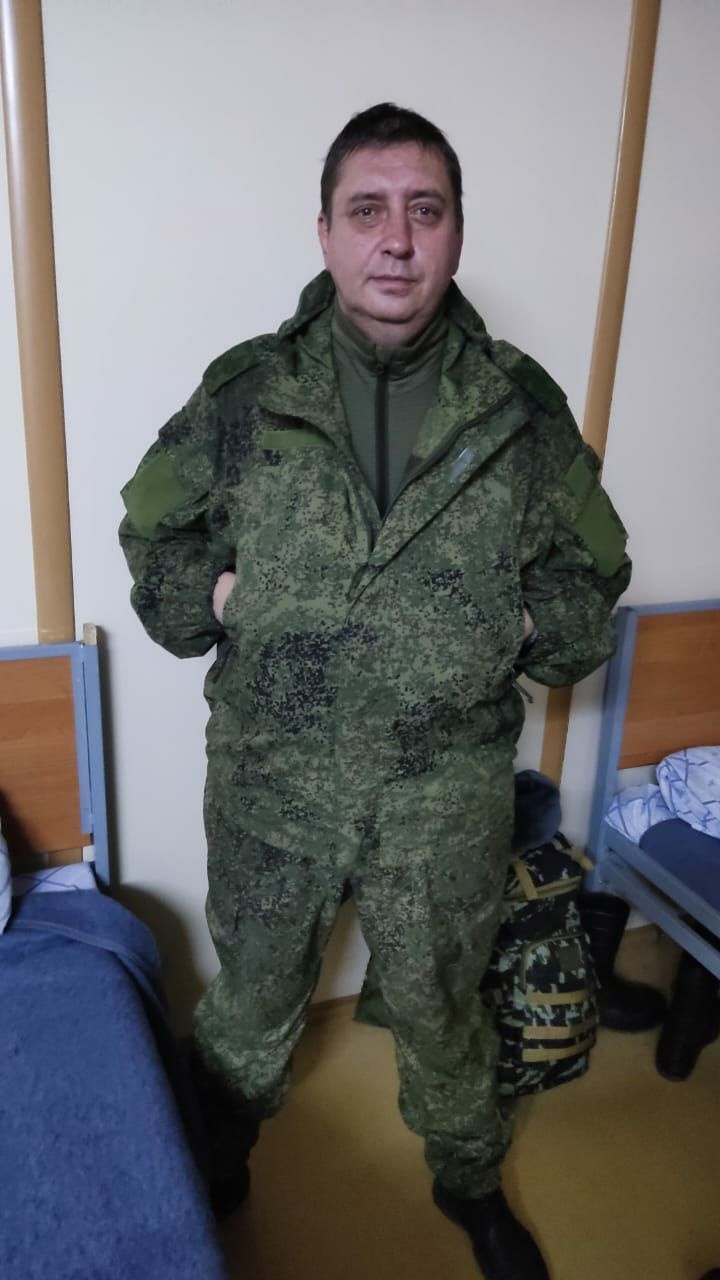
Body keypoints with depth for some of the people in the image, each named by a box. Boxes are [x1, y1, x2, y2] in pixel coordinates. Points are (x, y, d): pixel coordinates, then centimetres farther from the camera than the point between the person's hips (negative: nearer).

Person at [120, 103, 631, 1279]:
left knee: (443, 1006, 22)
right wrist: (220, 597, -11)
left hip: (449, 794, 0)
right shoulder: (241, 393, -5)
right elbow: (151, 535, 7)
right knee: (253, 993, 24)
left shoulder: (524, 408, -3)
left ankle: (471, 1181, 54)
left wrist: (525, 626, -12)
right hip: (269, 780, 1)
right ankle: (222, 1152, 59)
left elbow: (592, 573, 6)